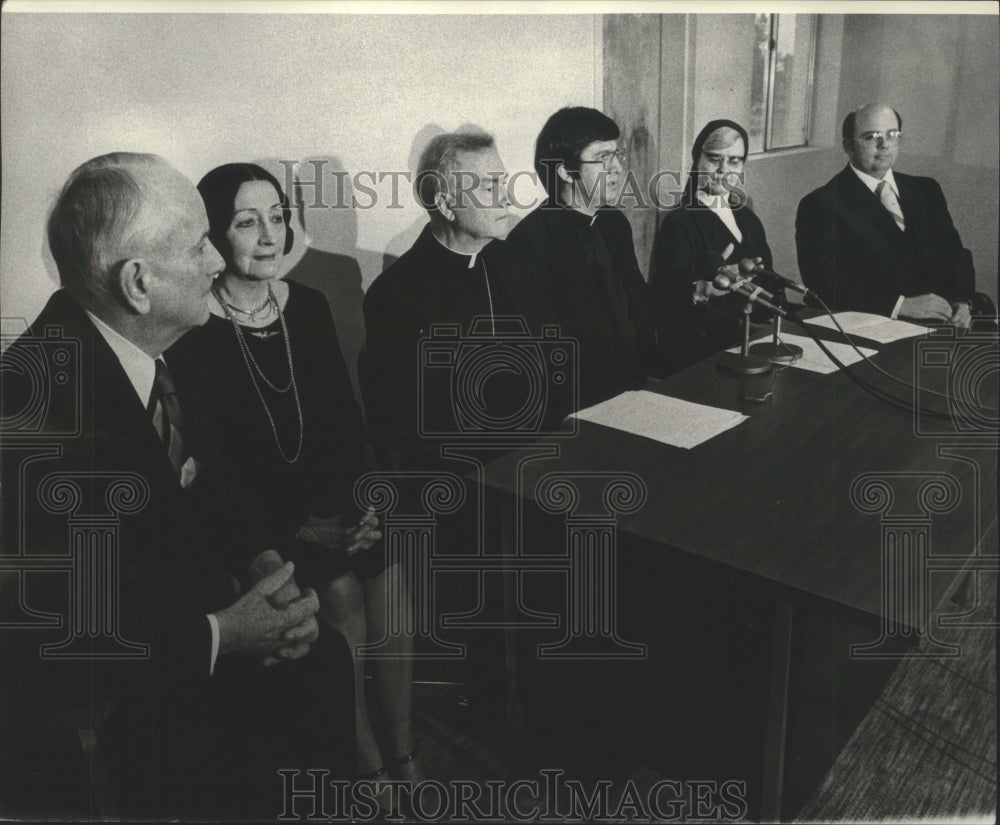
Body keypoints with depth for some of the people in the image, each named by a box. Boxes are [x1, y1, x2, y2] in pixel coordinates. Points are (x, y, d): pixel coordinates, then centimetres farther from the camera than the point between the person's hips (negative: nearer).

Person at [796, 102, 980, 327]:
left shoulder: (926, 191, 18)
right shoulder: (820, 205, -2)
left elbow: (956, 254, 16)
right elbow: (827, 286, -11)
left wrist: (962, 300, -6)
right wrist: (902, 304, -19)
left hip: (942, 324, 7)